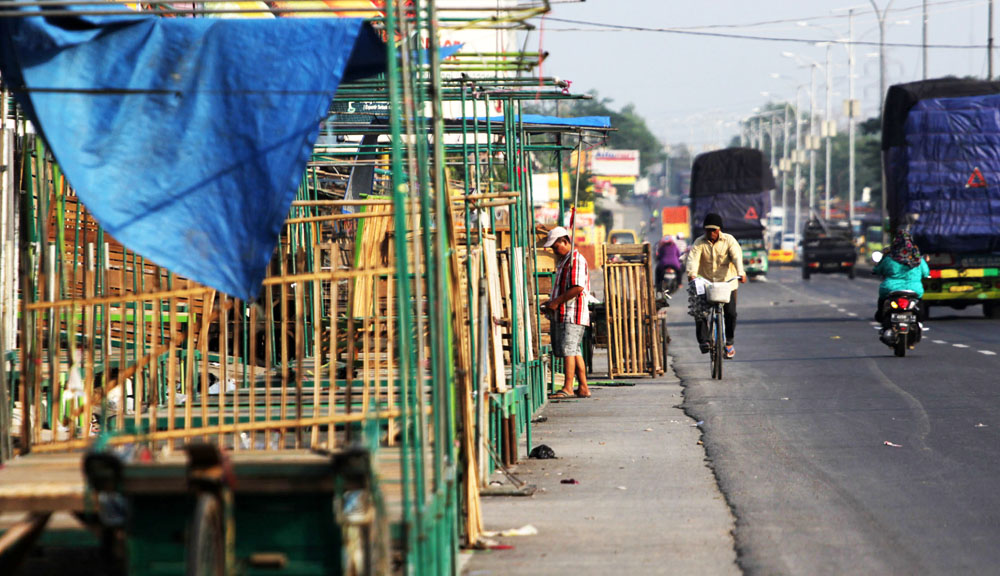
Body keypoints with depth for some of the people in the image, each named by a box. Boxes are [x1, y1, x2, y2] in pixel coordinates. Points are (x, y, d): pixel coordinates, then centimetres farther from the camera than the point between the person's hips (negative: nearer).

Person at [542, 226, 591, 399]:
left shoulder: (576, 260, -10)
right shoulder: (563, 261, 23)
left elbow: (578, 287, -20)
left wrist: (556, 302, -16)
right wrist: (552, 302, 15)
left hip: (572, 313, -10)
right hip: (563, 314, 10)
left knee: (568, 349, -14)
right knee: (574, 351, 9)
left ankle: (568, 387, -17)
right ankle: (583, 388, 10)